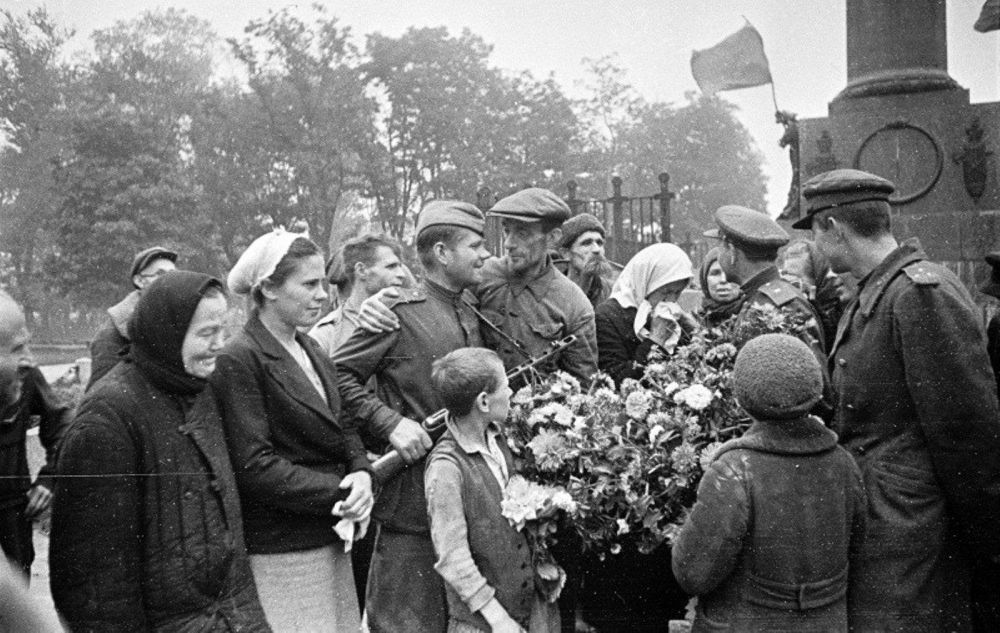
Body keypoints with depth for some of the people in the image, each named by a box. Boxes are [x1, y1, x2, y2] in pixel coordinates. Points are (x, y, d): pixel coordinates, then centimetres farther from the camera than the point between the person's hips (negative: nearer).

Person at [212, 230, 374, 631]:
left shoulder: (310, 349, 12)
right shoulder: (239, 361, -15)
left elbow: (344, 425, 14)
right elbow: (254, 466, -18)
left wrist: (361, 473, -6)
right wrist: (338, 495, -17)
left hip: (331, 538, 8)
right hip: (280, 550, -8)